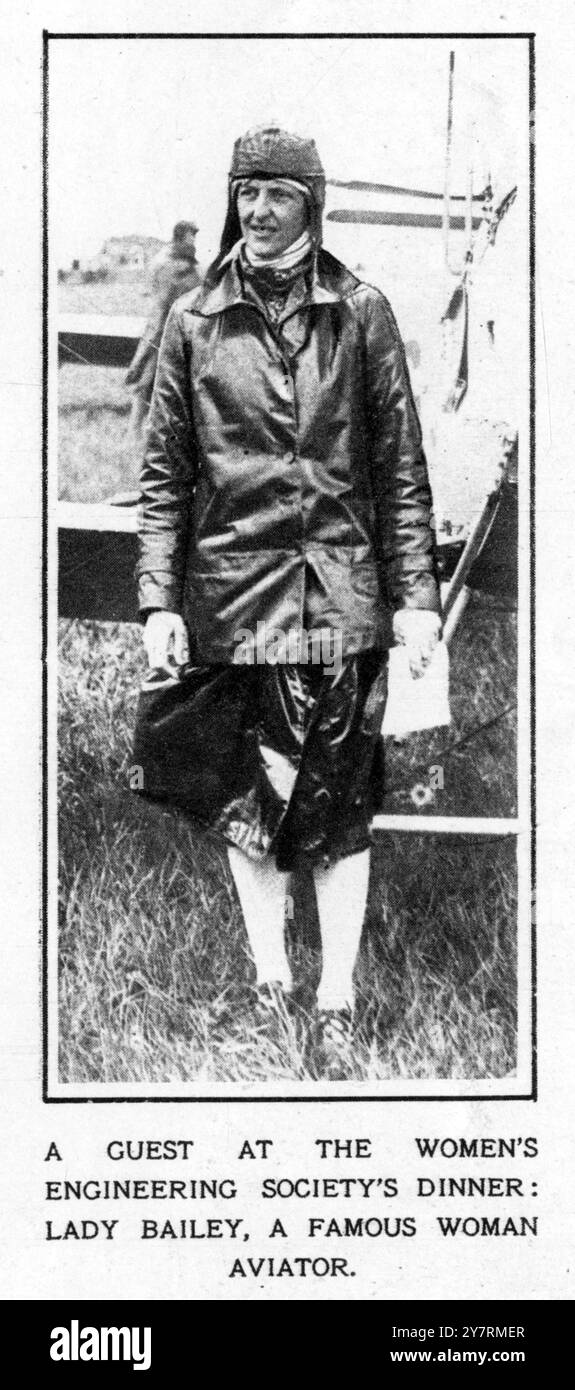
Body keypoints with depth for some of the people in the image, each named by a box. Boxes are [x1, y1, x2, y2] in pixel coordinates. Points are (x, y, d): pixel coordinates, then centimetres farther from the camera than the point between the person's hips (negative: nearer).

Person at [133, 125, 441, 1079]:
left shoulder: (361, 314, 2)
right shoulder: (195, 321, 4)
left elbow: (401, 466, 3)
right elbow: (165, 473, 4)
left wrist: (415, 595, -2)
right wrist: (159, 601, -3)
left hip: (342, 593, -1)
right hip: (231, 592, 1)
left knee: (340, 808, 2)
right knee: (244, 803, 8)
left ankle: (336, 1007, 10)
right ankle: (270, 984, 23)